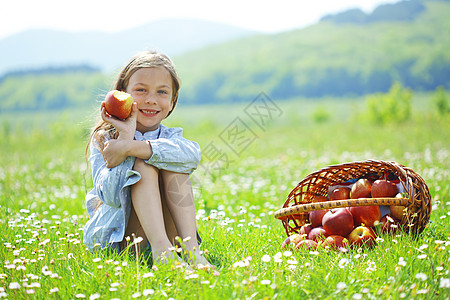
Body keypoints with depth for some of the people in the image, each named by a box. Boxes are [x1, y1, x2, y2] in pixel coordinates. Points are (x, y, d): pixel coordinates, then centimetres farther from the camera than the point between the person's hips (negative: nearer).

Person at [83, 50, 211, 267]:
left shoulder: (170, 137, 5)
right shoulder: (103, 138, 1)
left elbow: (192, 154, -24)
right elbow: (111, 197, -17)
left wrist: (129, 147, -31)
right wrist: (125, 135, -21)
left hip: (167, 230, 2)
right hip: (113, 238, -2)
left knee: (171, 165, -19)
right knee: (142, 164, -22)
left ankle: (190, 248, -33)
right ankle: (161, 249, -43)